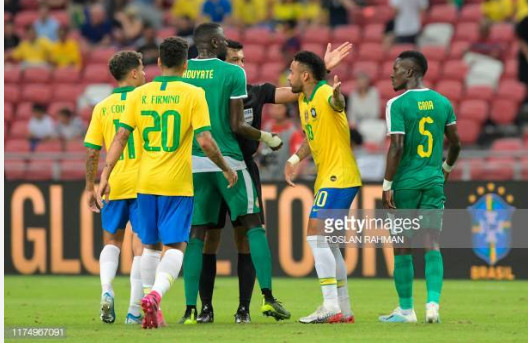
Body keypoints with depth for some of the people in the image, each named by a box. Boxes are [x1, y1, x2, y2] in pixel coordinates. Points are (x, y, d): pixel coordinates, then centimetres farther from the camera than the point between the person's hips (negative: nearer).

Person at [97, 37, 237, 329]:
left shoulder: (139, 95, 3)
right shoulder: (193, 94, -6)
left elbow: (120, 137, -2)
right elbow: (205, 141, -12)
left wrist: (105, 176, -2)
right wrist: (226, 170, 3)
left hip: (145, 183, 3)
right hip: (178, 184, -3)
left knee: (149, 245, 17)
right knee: (176, 246, 0)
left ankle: (151, 312, 18)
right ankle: (156, 294, -25)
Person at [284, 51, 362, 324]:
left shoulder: (324, 94, -16)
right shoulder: (303, 100, 13)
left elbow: (337, 105, -42)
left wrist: (337, 96, -64)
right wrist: (294, 160, 13)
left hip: (339, 178, -10)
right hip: (327, 178, 10)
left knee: (315, 234, -16)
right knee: (326, 241, 14)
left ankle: (331, 306, -18)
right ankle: (344, 309, 20)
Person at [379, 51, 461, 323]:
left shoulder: (398, 104, -10)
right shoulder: (442, 102, 7)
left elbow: (397, 147, -16)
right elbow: (455, 143, 13)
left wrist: (387, 185, -11)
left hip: (405, 182, -4)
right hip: (434, 181, 4)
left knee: (402, 246, 5)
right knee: (432, 243, 2)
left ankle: (406, 309, 10)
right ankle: (433, 302, -13)